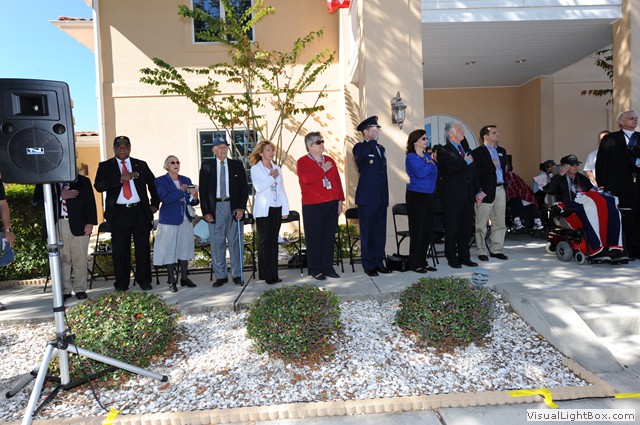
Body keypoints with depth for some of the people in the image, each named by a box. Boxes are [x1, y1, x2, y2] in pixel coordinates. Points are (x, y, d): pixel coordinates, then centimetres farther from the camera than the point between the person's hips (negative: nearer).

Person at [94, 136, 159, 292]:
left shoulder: (141, 165, 13)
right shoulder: (105, 166, 8)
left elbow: (153, 184, 20)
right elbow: (98, 186, -7)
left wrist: (155, 204, 12)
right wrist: (121, 178, -17)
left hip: (140, 212, 1)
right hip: (119, 213, -1)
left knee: (143, 248, 4)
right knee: (120, 250, 4)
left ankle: (144, 281, 15)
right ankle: (121, 284, 15)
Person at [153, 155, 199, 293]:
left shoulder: (186, 180, 12)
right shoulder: (161, 181, -2)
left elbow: (190, 201, 13)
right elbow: (165, 199, -17)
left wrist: (194, 197, -9)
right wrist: (181, 191, -13)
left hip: (185, 219, 5)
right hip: (169, 220, -4)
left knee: (184, 248, 8)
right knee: (170, 249, -1)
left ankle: (184, 278, 17)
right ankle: (172, 281, 7)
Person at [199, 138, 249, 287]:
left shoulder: (237, 165, 9)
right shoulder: (206, 166, 7)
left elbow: (244, 187, 6)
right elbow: (203, 190, 5)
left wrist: (241, 207, -4)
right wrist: (206, 212, -3)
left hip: (233, 207, 0)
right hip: (215, 208, 0)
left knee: (235, 241, 3)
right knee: (217, 243, 2)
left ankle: (237, 275, 12)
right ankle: (220, 276, 11)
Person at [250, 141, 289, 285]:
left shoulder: (277, 169, 14)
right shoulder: (255, 169, -1)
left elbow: (282, 189, 14)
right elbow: (259, 187, -17)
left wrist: (285, 209, 10)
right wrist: (272, 177, -8)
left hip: (277, 208, 5)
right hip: (263, 209, -5)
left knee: (273, 240, 7)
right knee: (264, 241, -1)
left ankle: (274, 274, 12)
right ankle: (266, 274, 4)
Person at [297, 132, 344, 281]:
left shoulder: (330, 161, 15)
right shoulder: (302, 162, -1)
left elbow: (338, 181, 15)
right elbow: (306, 179, -20)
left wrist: (340, 200, 9)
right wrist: (322, 169, -10)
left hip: (331, 204, 5)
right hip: (313, 207, -5)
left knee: (329, 237, 8)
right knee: (314, 239, 1)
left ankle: (328, 267, 19)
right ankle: (315, 270, 11)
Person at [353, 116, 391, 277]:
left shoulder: (381, 148, 17)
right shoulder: (360, 147, -5)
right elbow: (361, 154, -32)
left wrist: (386, 195, 19)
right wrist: (373, 140, -16)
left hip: (381, 198, 7)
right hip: (367, 198, -7)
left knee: (380, 232, 12)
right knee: (367, 232, 1)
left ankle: (378, 262, 22)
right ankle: (368, 265, 10)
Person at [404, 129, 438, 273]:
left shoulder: (427, 156, 15)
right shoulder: (411, 157, -8)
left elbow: (434, 172, 12)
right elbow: (420, 172, -22)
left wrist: (429, 164, -3)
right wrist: (430, 164, -6)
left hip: (428, 195, 8)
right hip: (416, 196, -7)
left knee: (428, 230, 9)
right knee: (417, 230, -3)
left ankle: (422, 261, 21)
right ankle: (414, 264, 8)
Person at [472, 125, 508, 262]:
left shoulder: (502, 151, 16)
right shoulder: (477, 152, -8)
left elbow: (503, 168, 23)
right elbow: (476, 173, -18)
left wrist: (505, 186, 15)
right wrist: (492, 166, -16)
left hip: (500, 190, 7)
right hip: (486, 192, -7)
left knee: (500, 223, 11)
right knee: (481, 225, 1)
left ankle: (496, 250, 21)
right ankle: (481, 252, 11)